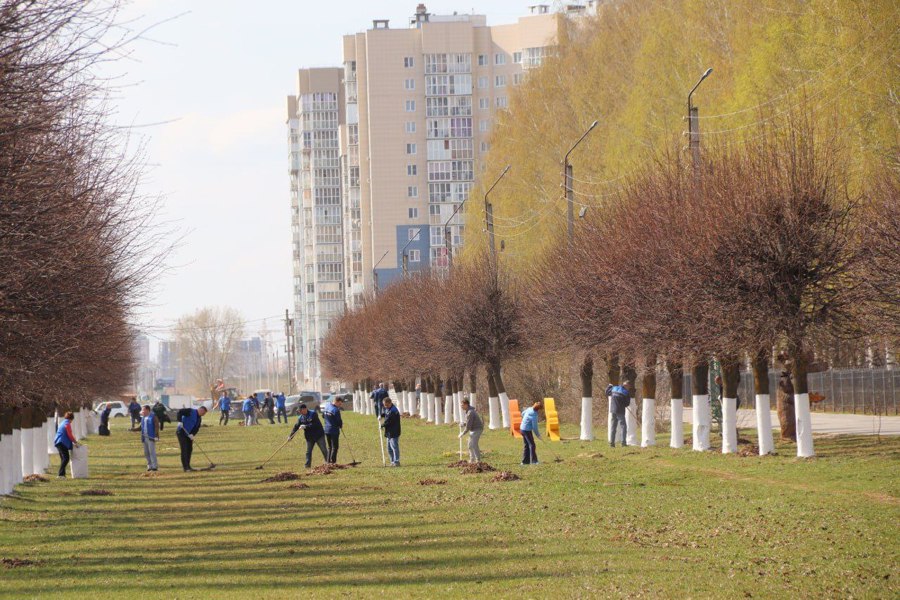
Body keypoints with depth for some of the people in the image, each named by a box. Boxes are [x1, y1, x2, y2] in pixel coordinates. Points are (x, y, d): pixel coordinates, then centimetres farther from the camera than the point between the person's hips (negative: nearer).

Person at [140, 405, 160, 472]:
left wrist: (156, 436, -19)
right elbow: (141, 427, 20)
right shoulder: (143, 418, 16)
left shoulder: (153, 417, -7)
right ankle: (150, 465, 15)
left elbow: (157, 426, -11)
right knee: (146, 452, 8)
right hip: (145, 437, 8)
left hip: (151, 437, -8)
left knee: (152, 451, -10)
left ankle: (155, 466, -8)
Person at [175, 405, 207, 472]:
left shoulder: (199, 418, 12)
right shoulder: (191, 412, -11)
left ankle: (187, 466, 18)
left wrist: (192, 434, -15)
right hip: (181, 433, -9)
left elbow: (197, 428, 4)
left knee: (189, 449, 9)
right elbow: (180, 412, -21)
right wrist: (180, 421, -32)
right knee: (184, 449, -11)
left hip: (189, 435, 9)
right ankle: (185, 467, -12)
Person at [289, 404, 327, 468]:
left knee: (324, 450, 2)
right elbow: (296, 427, 1)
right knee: (308, 451, 4)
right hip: (309, 437, 5)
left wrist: (305, 426, -28)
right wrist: (291, 436, -6)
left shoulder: (313, 414, -15)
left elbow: (315, 424, -24)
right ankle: (308, 464, 9)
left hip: (318, 435, -5)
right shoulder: (300, 418, 3)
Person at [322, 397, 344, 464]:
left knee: (329, 447, 17)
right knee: (334, 447, 1)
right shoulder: (336, 410, -20)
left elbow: (323, 416, 17)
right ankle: (333, 461, -3)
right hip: (334, 430, -7)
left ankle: (328, 461, 14)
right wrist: (341, 425, 6)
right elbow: (339, 421, -15)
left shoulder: (326, 406, 4)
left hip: (326, 430, 7)